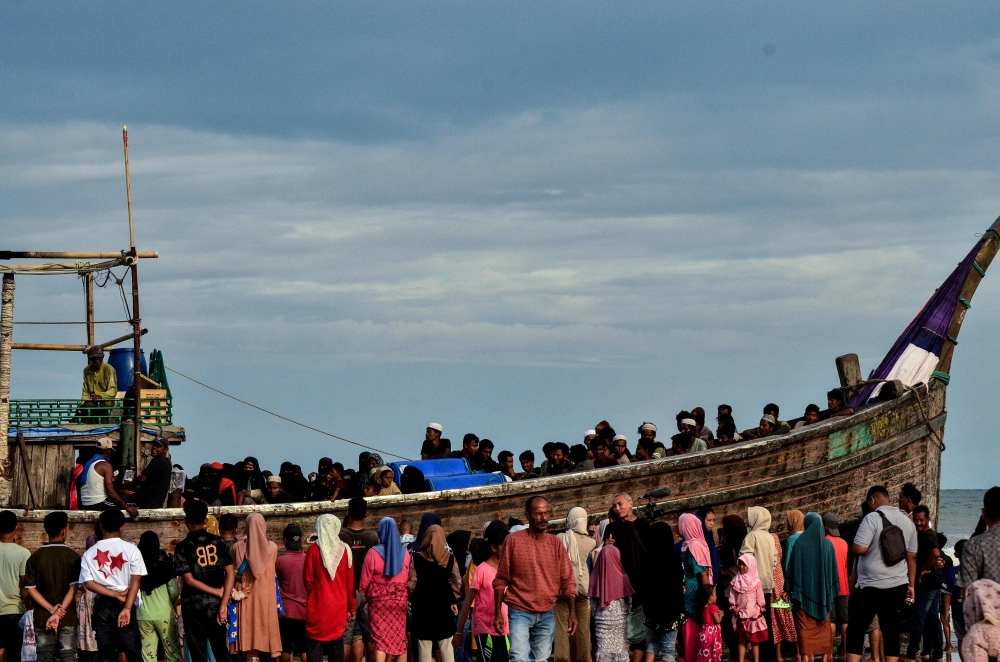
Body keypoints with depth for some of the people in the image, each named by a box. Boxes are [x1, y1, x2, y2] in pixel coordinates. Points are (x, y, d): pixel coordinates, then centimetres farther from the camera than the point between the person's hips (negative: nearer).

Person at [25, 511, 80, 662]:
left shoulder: (35, 557, 1)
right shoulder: (73, 556, -4)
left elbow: (30, 589, -4)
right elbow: (73, 588, -11)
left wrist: (51, 609, -8)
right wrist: (58, 613, -13)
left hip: (42, 617, 2)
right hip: (68, 617, -1)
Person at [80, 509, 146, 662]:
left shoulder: (90, 553, 3)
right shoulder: (130, 550, -3)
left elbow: (88, 583, -5)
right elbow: (136, 581, -10)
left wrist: (116, 595, -8)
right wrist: (127, 608, -15)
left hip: (102, 607, 2)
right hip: (125, 605, -2)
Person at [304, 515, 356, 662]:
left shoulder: (314, 550, -9)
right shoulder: (345, 550, -1)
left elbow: (308, 579, -3)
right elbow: (350, 581, 3)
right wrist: (352, 607, 11)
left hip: (318, 606, -3)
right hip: (339, 606, 3)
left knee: (314, 646, 2)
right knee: (337, 646, 9)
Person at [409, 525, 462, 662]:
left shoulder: (416, 558, -5)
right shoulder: (450, 559, 0)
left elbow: (411, 584, -8)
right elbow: (457, 583, -2)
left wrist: (413, 599, 9)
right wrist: (453, 601, 10)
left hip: (423, 607, -1)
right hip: (444, 608, 1)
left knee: (424, 650, 2)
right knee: (447, 650, 5)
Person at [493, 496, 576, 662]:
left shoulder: (555, 543, 5)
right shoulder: (513, 541, -4)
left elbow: (567, 581, 6)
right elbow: (501, 581, 0)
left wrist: (572, 613, -3)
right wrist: (498, 613, -4)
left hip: (546, 615, 4)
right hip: (520, 612, -4)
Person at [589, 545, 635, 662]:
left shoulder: (596, 576, -6)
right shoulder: (622, 578, -10)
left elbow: (593, 601, 1)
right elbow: (629, 601, 0)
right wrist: (627, 613, 16)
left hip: (602, 619, 1)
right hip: (620, 618, -1)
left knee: (603, 647, 3)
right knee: (620, 647, 6)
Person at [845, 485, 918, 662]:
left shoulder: (872, 518, -11)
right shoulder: (907, 522, 10)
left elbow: (859, 549, -21)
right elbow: (912, 557, 12)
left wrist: (853, 548, 2)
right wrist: (911, 585, 17)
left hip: (871, 587, -6)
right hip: (897, 586, 6)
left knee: (855, 631, 1)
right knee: (891, 631, 7)